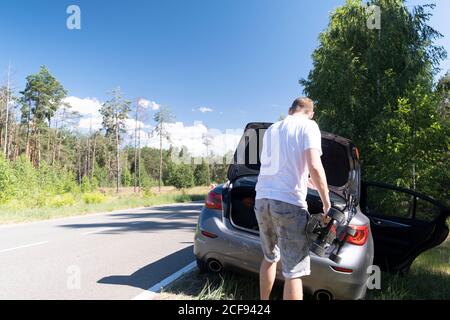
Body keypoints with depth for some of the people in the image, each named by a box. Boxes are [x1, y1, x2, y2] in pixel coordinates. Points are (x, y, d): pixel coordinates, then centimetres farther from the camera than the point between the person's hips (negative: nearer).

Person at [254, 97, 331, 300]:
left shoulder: (271, 129, 22)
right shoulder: (308, 126, 1)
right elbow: (314, 166, -14)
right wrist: (327, 203, -6)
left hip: (262, 199, 7)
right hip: (289, 202, -7)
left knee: (269, 258, 24)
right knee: (293, 271, -2)